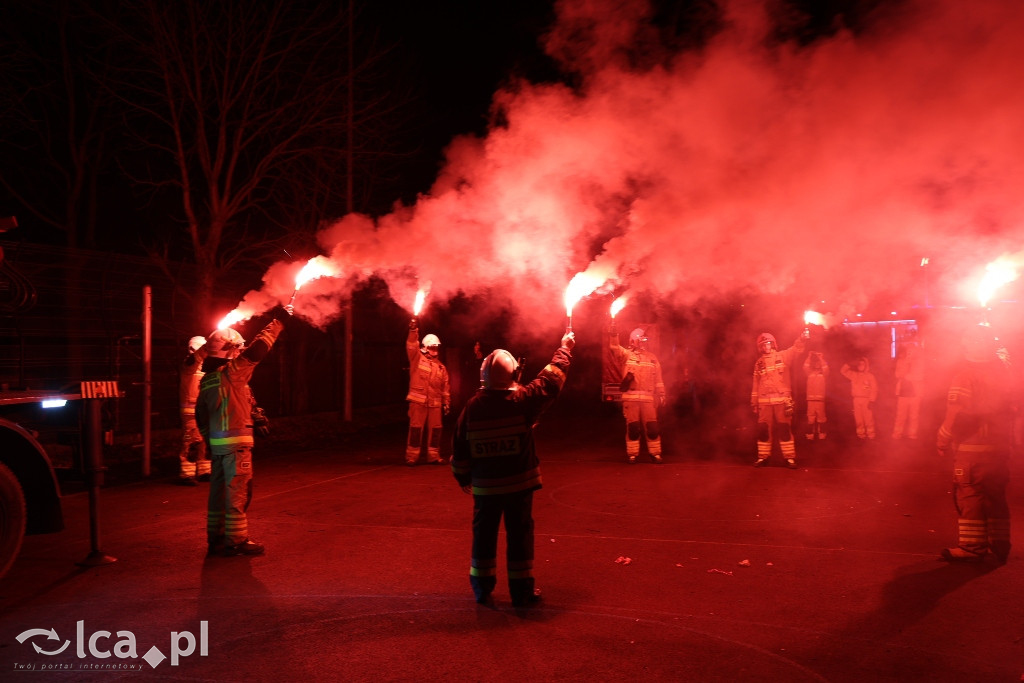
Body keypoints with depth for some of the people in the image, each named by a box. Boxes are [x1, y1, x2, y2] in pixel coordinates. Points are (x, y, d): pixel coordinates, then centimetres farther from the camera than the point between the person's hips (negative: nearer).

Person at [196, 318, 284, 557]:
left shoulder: (206, 379, 12)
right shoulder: (232, 372, -13)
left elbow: (201, 415, 17)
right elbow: (255, 353, -14)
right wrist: (274, 328, -2)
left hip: (217, 443, 9)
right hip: (236, 442, -8)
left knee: (219, 490, 14)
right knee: (237, 491, -3)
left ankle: (215, 538, 21)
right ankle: (236, 540, 1)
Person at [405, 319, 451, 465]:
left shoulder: (441, 366, 16)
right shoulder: (417, 359, 4)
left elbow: (445, 386, 17)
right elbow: (411, 346, -13)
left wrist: (447, 402, 13)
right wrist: (413, 331, -27)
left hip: (435, 403, 4)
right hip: (418, 401, -4)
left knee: (435, 430, 5)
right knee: (416, 429, -4)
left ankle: (433, 456, 16)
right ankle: (411, 457, 2)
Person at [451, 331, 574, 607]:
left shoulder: (472, 406, -6)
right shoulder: (522, 401, -14)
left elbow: (459, 447, 1)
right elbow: (552, 379, -1)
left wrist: (463, 478, 16)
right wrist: (565, 347, 13)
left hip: (484, 486, 2)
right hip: (519, 483, -2)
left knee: (484, 534, 13)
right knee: (519, 535, 7)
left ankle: (482, 587, 23)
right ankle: (522, 590, 14)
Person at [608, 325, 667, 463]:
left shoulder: (652, 358, 16)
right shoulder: (626, 355, 8)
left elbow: (658, 379, 15)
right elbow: (615, 347, -12)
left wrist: (661, 395, 8)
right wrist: (614, 331, -24)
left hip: (648, 398, 2)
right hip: (630, 398, -2)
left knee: (652, 426, -1)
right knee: (633, 427, 0)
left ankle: (655, 453, 8)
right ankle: (632, 454, 8)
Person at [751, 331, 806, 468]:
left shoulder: (783, 356, 5)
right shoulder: (759, 363, 13)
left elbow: (796, 349, -12)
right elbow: (755, 384, 14)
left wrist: (803, 339, -31)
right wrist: (754, 402, 11)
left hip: (782, 399, -3)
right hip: (764, 401, 3)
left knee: (784, 428, -3)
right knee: (763, 429, 4)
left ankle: (790, 457, 1)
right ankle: (762, 457, 13)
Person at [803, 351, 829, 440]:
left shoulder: (823, 374, 9)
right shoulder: (810, 373, 13)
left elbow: (826, 368, -9)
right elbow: (805, 367, -1)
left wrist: (821, 358, -7)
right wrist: (809, 357, -4)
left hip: (820, 398, -1)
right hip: (810, 398, 1)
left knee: (821, 416, 1)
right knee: (810, 417, -1)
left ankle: (821, 434, 6)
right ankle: (810, 435, -1)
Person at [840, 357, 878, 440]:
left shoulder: (870, 375, -1)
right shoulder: (854, 374, 12)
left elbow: (874, 389, -6)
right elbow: (842, 371, 14)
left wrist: (872, 401, -12)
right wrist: (848, 364, 3)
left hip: (866, 400, -4)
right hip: (856, 399, 4)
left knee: (868, 418, -5)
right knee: (858, 418, 5)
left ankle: (870, 434, 1)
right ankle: (861, 434, 12)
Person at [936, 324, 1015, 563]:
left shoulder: (965, 372, -14)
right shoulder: (1003, 370, 7)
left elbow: (956, 413, -18)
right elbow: (1010, 408, 14)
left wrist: (943, 440, -10)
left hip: (971, 447, -7)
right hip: (1000, 447, 7)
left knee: (970, 497, 0)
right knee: (996, 496, 14)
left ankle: (972, 547, 2)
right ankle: (1000, 546, 20)